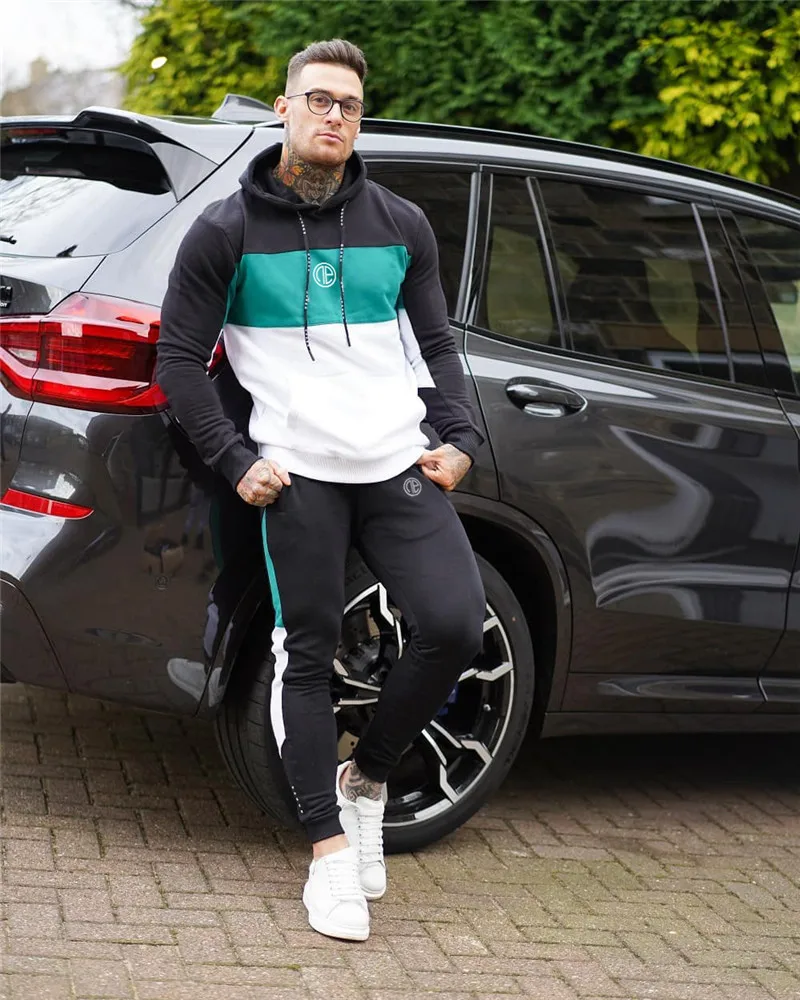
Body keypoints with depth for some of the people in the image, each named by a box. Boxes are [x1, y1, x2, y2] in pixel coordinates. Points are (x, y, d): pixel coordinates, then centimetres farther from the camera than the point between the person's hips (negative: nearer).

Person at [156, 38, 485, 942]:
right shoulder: (227, 233, 3)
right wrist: (235, 462, -5)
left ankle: (367, 774, 11)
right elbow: (179, 358, 4)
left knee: (455, 624, -12)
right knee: (307, 656, -2)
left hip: (400, 467, 3)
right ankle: (329, 848, 7)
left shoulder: (400, 227, 12)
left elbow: (435, 344, 19)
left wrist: (456, 438, 5)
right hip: (297, 476, -2)